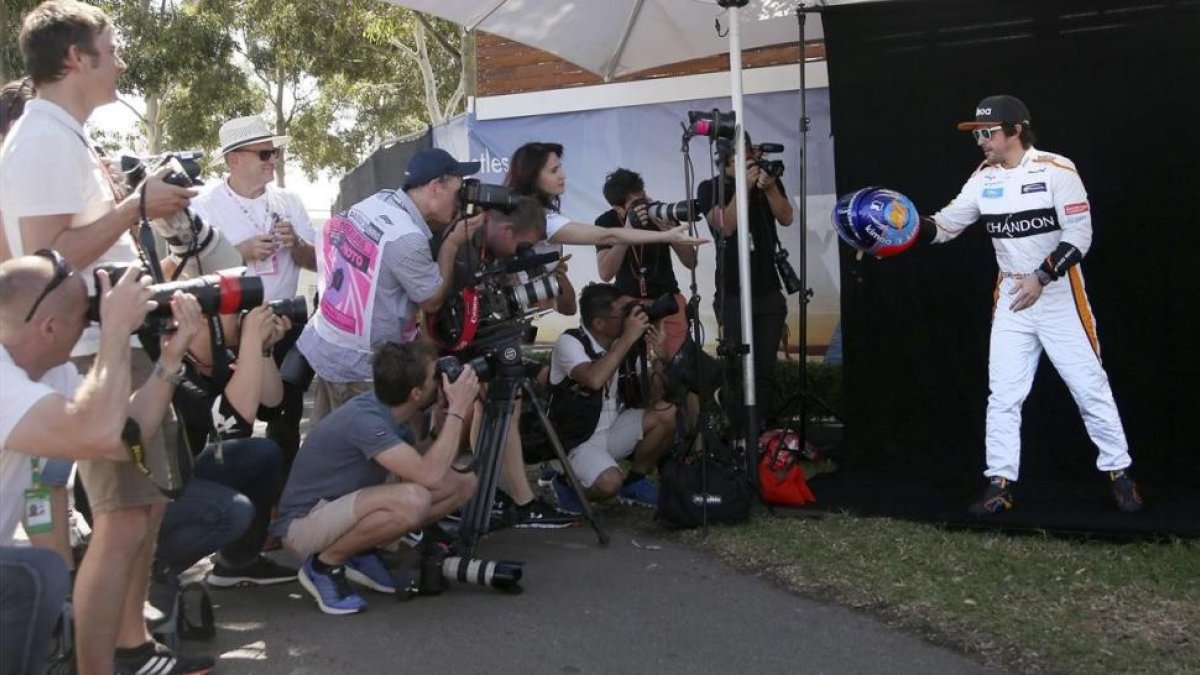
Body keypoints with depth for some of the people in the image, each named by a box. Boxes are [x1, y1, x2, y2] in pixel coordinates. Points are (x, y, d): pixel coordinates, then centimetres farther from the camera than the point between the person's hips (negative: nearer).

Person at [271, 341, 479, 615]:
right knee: (412, 500, -36)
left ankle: (362, 552, 7)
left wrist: (454, 409, -5)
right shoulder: (364, 419, -29)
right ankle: (324, 565, -11)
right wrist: (457, 410, -29)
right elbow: (430, 475, -38)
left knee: (463, 483, -2)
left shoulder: (391, 408, -3)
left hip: (347, 504, 9)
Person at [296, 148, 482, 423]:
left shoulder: (376, 201, -3)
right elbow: (433, 300, -12)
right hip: (356, 363, -9)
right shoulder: (407, 238, -27)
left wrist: (444, 227, 2)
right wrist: (452, 244, -7)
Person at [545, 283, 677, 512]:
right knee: (609, 483, -33)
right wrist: (628, 337, -31)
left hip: (614, 431, 6)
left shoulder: (622, 345, 1)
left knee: (668, 414, -14)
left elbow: (652, 401, 1)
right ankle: (567, 483, 3)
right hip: (578, 440, -6)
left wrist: (657, 357, -14)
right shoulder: (569, 343, -16)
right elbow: (594, 379, -38)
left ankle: (634, 483, 6)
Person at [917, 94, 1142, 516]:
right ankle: (1000, 485, 7)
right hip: (1011, 299, 4)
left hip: (1061, 297, -4)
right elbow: (946, 225, 3)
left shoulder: (1056, 170, -12)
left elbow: (1079, 234, -15)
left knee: (1090, 388, 3)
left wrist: (1041, 277, -22)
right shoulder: (983, 179, 3)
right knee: (1002, 395, 2)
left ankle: (1119, 474, 18)